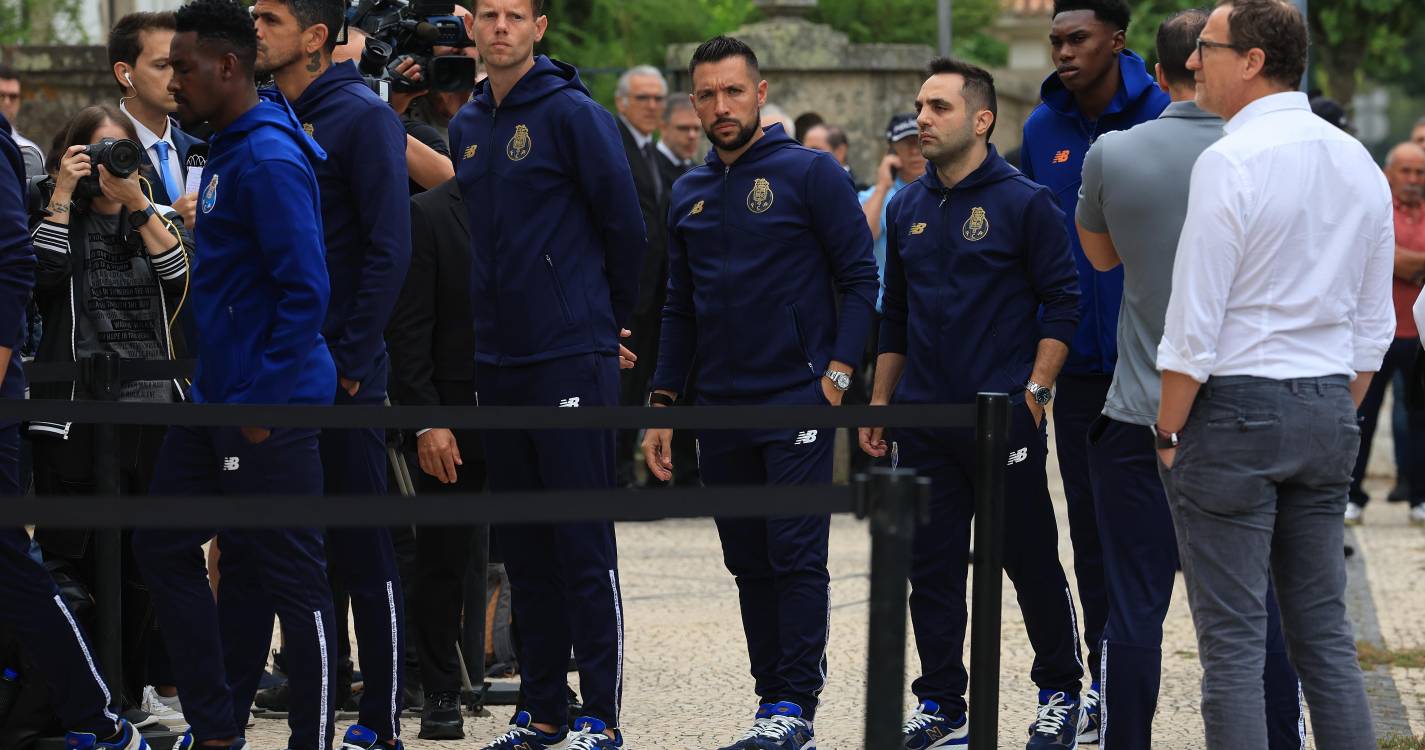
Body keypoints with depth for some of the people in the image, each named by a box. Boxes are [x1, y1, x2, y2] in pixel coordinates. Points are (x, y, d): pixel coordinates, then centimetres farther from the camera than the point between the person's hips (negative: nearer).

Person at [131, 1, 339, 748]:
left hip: (270, 410, -10)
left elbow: (304, 290, -22)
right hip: (215, 404, 10)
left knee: (291, 576, -2)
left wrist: (263, 399, -20)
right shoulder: (224, 152, 13)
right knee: (163, 546, 12)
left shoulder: (270, 160, -17)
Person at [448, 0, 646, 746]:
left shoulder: (573, 114, -9)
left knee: (584, 545, -5)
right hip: (498, 362, 7)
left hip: (572, 359, -7)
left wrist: (612, 317, 4)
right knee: (523, 546, 10)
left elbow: (625, 226, -5)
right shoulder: (467, 126, 12)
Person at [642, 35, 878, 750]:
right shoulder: (690, 194, 14)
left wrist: (838, 371, -14)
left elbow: (858, 276, -6)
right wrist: (663, 403, 13)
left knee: (796, 555, -8)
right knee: (749, 563, 8)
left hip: (797, 401, -6)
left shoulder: (810, 173, -4)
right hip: (719, 408, 6)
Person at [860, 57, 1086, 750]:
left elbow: (1062, 304, -5)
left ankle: (1060, 694, 16)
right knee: (932, 569, 5)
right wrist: (879, 403, 15)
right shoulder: (908, 208, 12)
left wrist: (1035, 391, -12)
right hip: (924, 420, 5)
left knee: (1032, 563, 3)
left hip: (1004, 415, -5)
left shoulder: (1024, 203, -5)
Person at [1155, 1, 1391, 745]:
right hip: (1327, 407, 7)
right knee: (1323, 628, 11)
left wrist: (1167, 434, -6)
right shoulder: (1358, 164, 9)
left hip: (1234, 405, -7)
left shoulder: (1229, 162, -14)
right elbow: (1372, 326, 13)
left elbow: (1194, 327, -15)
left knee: (1232, 638, -3)